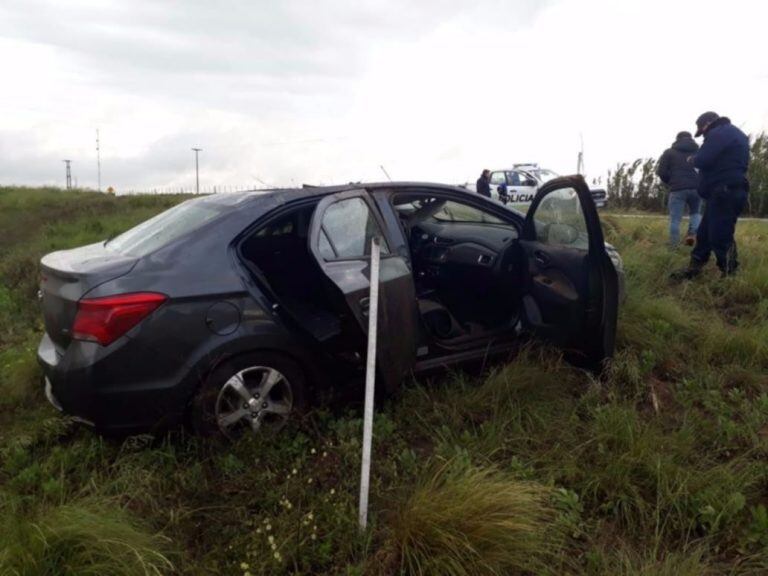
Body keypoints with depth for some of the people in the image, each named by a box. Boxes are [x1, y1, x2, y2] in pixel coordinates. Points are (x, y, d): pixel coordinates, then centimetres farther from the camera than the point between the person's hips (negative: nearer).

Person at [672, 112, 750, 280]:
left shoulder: (719, 133, -11)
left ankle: (729, 277, -5)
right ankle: (693, 270, 21)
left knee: (720, 237, -9)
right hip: (725, 193, 11)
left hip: (725, 193, -11)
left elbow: (703, 160, -19)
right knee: (704, 233, 14)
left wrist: (693, 160, 3)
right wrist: (697, 160, 13)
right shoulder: (731, 133, 22)